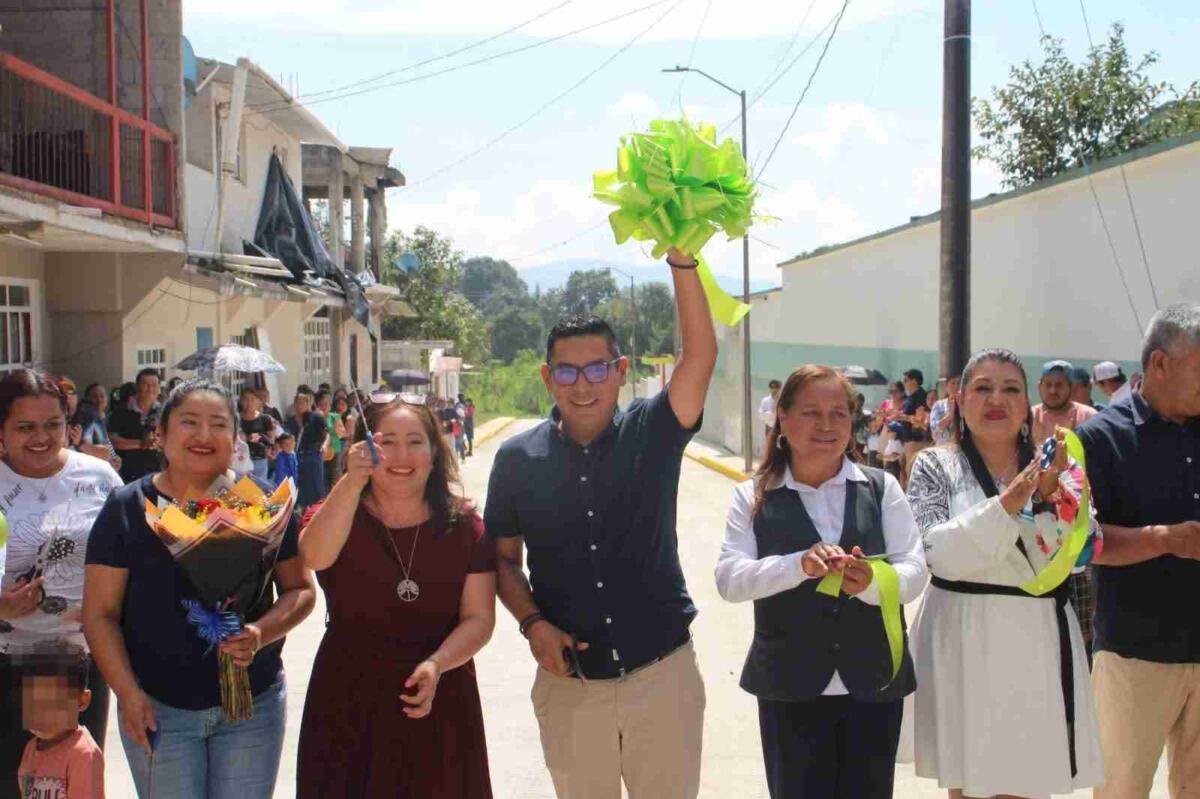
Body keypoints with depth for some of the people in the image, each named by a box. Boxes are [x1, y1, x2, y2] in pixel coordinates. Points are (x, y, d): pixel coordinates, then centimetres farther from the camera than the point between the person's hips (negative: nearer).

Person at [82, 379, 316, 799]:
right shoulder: (127, 509, -3)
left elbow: (300, 589, 3)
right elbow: (100, 613, -2)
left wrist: (261, 633, -16)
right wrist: (128, 693, -12)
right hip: (157, 709, -1)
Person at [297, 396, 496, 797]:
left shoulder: (464, 526, -2)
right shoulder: (338, 515, -5)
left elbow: (479, 618, -5)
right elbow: (314, 557, -29)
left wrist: (436, 665, -23)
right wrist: (352, 481, -42)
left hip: (439, 704, 1)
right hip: (349, 704, -1)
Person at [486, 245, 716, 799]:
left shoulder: (652, 433, -4)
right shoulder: (517, 459, -1)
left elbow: (701, 355, -19)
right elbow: (504, 557, 8)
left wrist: (681, 261, -29)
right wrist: (532, 622, -9)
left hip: (663, 671, -1)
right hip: (568, 682, 1)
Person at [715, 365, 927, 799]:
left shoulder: (882, 488, 2)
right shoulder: (754, 496, 0)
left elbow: (915, 571, -3)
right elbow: (729, 580, -9)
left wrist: (872, 583, -25)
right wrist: (798, 566, -26)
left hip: (875, 682, 1)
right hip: (790, 687, -1)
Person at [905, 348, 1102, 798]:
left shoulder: (1050, 471, 8)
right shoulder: (936, 467, 0)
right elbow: (940, 554, -13)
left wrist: (1048, 496, -16)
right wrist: (1007, 504, -23)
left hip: (1038, 643, 2)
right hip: (965, 645, -2)